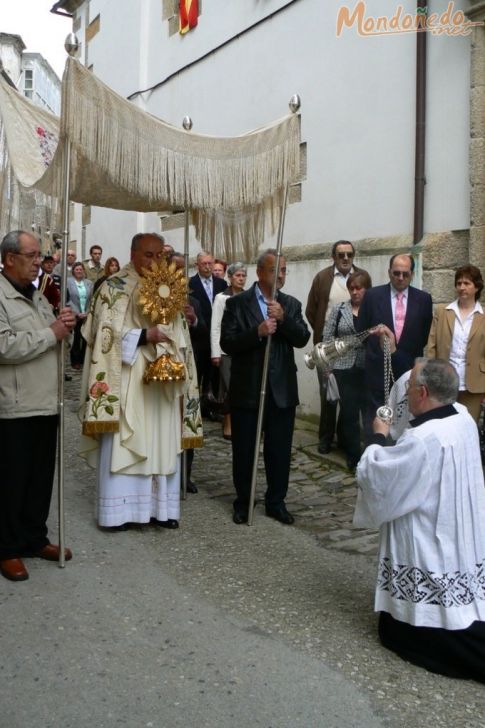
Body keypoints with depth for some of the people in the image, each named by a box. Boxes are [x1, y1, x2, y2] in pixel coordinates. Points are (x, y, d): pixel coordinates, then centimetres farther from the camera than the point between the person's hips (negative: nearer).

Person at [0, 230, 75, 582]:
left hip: (45, 403, 8)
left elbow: (53, 341, 19)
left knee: (42, 476, 15)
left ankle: (36, 538, 29)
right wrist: (50, 333, -17)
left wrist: (64, 326, -2)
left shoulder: (38, 295, 15)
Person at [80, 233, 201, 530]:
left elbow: (179, 334, 19)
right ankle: (119, 508, 7)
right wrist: (144, 336, -19)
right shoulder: (115, 287, -2)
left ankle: (159, 506, 16)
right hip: (128, 379, -5)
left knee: (163, 443, 7)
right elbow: (106, 332, -11)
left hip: (162, 379, 6)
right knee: (122, 443, -3)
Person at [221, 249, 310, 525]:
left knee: (280, 450, 9)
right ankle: (243, 502, 23)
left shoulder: (292, 304, 8)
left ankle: (276, 502, 23)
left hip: (282, 389, 3)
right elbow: (227, 343, -10)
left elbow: (303, 339, -4)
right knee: (244, 449, 9)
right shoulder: (237, 303, -2)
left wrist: (284, 318, -19)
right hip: (247, 389, -2)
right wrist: (257, 332, -23)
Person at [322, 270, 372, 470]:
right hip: (344, 369, 1)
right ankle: (353, 456, 15)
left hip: (369, 369, 0)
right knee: (349, 412, 3)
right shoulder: (338, 310, 5)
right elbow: (327, 338, 5)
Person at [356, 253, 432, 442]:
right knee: (375, 419, 5)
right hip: (379, 368, -1)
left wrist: (411, 353, 5)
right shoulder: (372, 295, -2)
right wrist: (377, 348, 4)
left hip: (409, 369, 1)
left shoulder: (423, 299, 1)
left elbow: (426, 334, 8)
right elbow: (361, 330, 4)